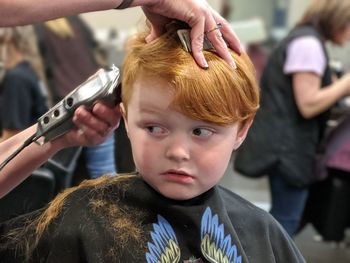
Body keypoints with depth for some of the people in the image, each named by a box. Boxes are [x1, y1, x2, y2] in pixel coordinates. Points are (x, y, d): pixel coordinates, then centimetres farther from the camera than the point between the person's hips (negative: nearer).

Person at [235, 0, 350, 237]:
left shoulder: (306, 39, 17)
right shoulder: (309, 44, -17)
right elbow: (308, 104, -20)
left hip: (285, 143, 11)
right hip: (287, 146, -11)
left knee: (283, 218, 16)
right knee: (286, 222, -4)